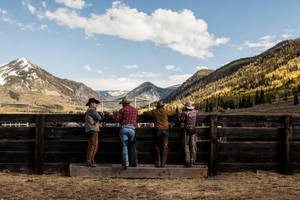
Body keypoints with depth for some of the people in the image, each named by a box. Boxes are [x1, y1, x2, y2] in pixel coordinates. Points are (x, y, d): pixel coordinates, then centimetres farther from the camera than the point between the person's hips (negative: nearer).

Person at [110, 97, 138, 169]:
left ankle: (126, 163, -4)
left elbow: (117, 119, -4)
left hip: (124, 128, -2)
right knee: (132, 146, 13)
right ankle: (133, 162, 13)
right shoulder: (135, 110, 11)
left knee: (124, 146, 1)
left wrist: (112, 115, 14)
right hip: (132, 128, 2)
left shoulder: (122, 110, -1)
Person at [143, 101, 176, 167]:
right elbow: (175, 112, 12)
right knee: (164, 147, 5)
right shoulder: (166, 112, 3)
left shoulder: (154, 112, 4)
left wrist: (152, 114, 28)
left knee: (157, 147, 10)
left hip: (158, 131, 0)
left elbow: (144, 113, 14)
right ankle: (163, 163, 4)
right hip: (165, 131, 0)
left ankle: (158, 163, 8)